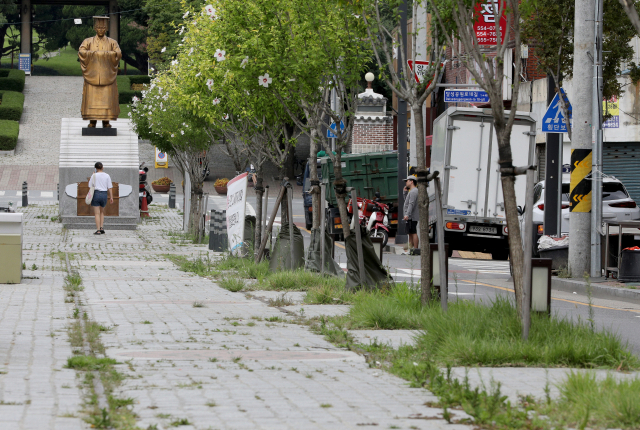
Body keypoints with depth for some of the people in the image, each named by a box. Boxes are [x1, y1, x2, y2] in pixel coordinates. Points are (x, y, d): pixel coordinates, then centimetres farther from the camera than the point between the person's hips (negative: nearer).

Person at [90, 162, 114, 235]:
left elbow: (90, 186, 1)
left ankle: (98, 230, -6)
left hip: (96, 193, -3)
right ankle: (101, 228, 8)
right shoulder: (107, 176, 2)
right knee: (102, 212, 20)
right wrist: (111, 197, 5)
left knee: (97, 213, -1)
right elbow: (110, 187, 1)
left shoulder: (94, 175, -3)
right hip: (104, 194, 3)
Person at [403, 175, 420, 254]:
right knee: (410, 233, 12)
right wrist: (405, 192, 21)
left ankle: (416, 249, -16)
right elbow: (407, 201, 31)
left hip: (412, 217, -11)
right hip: (410, 217, 11)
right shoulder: (412, 191, 21)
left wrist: (407, 214, -28)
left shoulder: (414, 191, -13)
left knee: (413, 233, -13)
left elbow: (411, 204, -22)